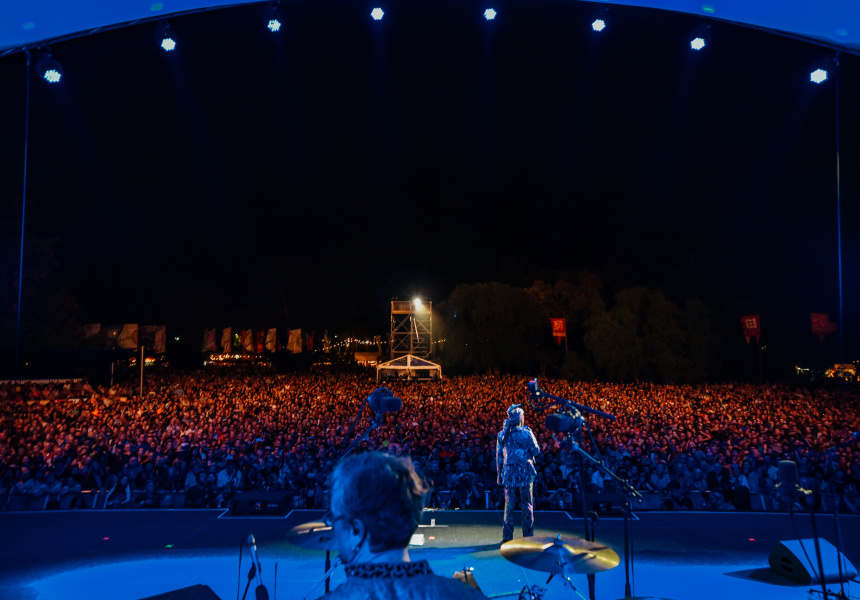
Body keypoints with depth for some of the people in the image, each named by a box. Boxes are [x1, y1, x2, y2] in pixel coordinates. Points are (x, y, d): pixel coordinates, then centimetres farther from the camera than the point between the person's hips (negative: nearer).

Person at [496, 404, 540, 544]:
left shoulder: (501, 435, 0)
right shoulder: (526, 434, -11)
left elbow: (499, 457, 5)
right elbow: (536, 451, -1)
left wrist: (499, 475, 13)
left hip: (509, 475, 3)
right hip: (525, 474, -3)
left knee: (509, 506, 9)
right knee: (527, 506, 7)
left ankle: (507, 537, 12)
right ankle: (528, 536, 11)